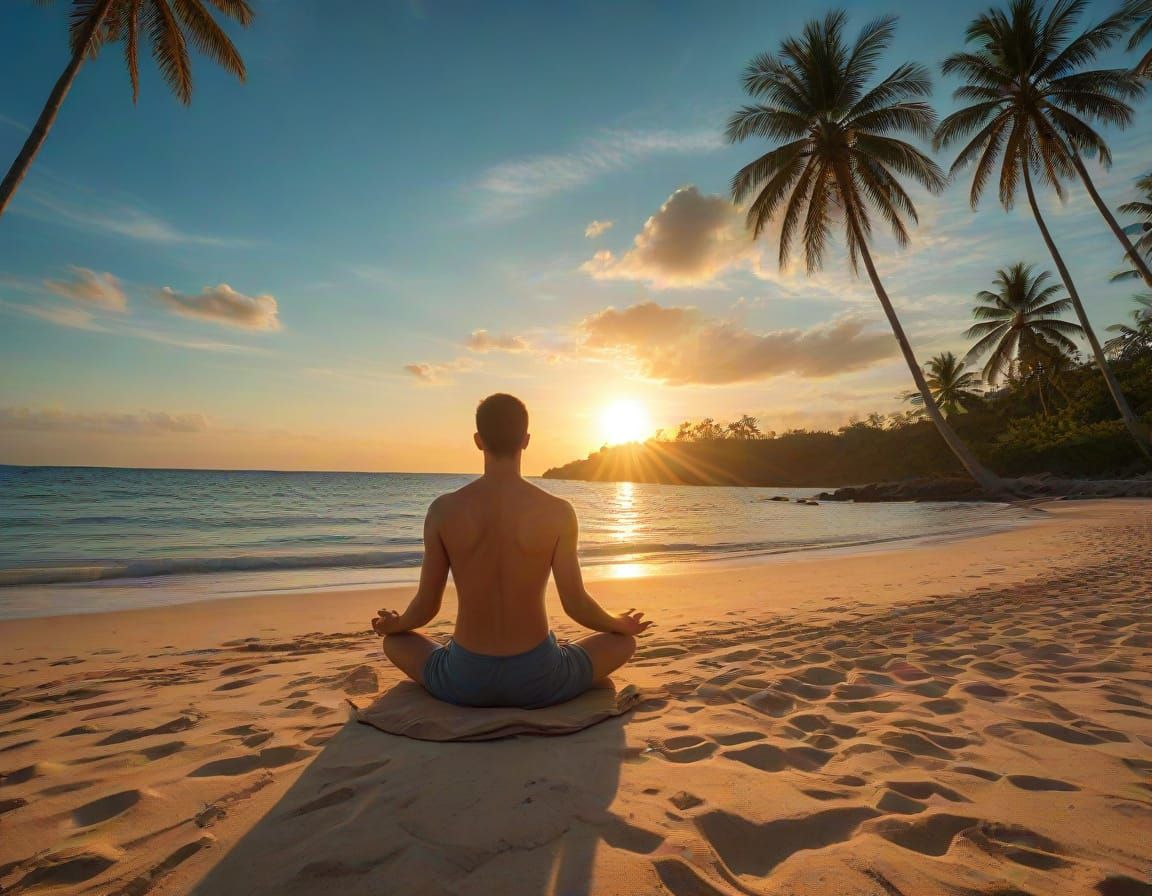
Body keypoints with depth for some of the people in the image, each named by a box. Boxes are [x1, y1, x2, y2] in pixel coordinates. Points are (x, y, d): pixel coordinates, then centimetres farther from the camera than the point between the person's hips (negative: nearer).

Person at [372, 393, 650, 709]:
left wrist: (391, 624, 22)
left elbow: (425, 607, -2)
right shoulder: (557, 512, -14)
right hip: (537, 681, -1)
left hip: (465, 682, 1)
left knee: (394, 642, 29)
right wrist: (621, 624, 14)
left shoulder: (444, 509, -10)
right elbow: (576, 605, -8)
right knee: (623, 641, 22)